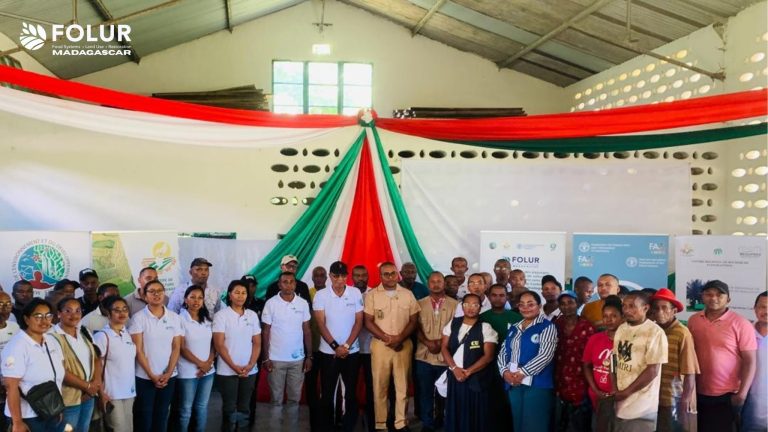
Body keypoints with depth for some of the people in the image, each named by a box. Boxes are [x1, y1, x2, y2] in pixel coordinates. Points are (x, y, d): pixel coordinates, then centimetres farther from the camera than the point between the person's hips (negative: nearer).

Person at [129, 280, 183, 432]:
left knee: (162, 415, 12)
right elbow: (138, 350, -8)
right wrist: (152, 375, -11)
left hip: (168, 376, 3)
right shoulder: (138, 318, -6)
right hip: (145, 377, -3)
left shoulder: (174, 317, 2)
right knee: (144, 416, 6)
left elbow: (176, 348, 2)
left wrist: (168, 373, -8)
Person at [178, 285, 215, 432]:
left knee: (202, 406, 13)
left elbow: (213, 344, 9)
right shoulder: (180, 319, -8)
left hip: (208, 371, 5)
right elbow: (181, 348, -11)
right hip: (188, 372, -5)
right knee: (186, 409, 5)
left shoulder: (208, 320, 8)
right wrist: (200, 364, -12)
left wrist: (208, 363, -7)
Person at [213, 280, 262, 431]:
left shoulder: (252, 315, 6)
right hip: (227, 371, -3)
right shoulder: (221, 315, -5)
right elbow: (219, 345, -8)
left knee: (244, 408, 9)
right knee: (230, 408, 4)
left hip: (249, 371, 3)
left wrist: (250, 365, -7)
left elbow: (257, 343, 6)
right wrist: (234, 367, -13)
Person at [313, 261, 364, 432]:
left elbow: (358, 322, -1)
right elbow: (321, 324, -7)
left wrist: (346, 346, -9)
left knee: (351, 392, 7)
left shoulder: (356, 293, -2)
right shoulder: (321, 295, -5)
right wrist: (335, 347, -13)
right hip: (328, 352, -1)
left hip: (352, 352, 1)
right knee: (327, 393, 7)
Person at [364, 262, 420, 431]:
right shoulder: (372, 295, 1)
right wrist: (386, 338, -11)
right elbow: (368, 322, -1)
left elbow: (414, 320, 4)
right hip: (380, 344, -1)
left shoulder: (408, 294, 5)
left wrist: (400, 338, -10)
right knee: (380, 385, 3)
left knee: (402, 385, 5)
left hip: (404, 344, 1)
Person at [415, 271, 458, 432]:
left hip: (446, 356, -1)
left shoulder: (455, 304, 2)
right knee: (425, 392, 8)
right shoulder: (420, 304, 7)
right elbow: (416, 328, 3)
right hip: (424, 356, 1)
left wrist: (442, 342, -13)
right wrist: (428, 343, -11)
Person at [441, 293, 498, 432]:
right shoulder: (453, 324, 7)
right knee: (455, 413, 8)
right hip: (454, 375, 3)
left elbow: (488, 356, -9)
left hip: (475, 378, -3)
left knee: (474, 415, 2)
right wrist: (455, 368, -10)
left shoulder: (485, 327, -4)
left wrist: (468, 371, -14)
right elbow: (444, 347, 4)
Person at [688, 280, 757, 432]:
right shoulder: (693, 320, 3)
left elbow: (750, 361, -10)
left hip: (727, 395, -4)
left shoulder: (741, 324, -10)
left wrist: (742, 393, -16)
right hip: (698, 394, 4)